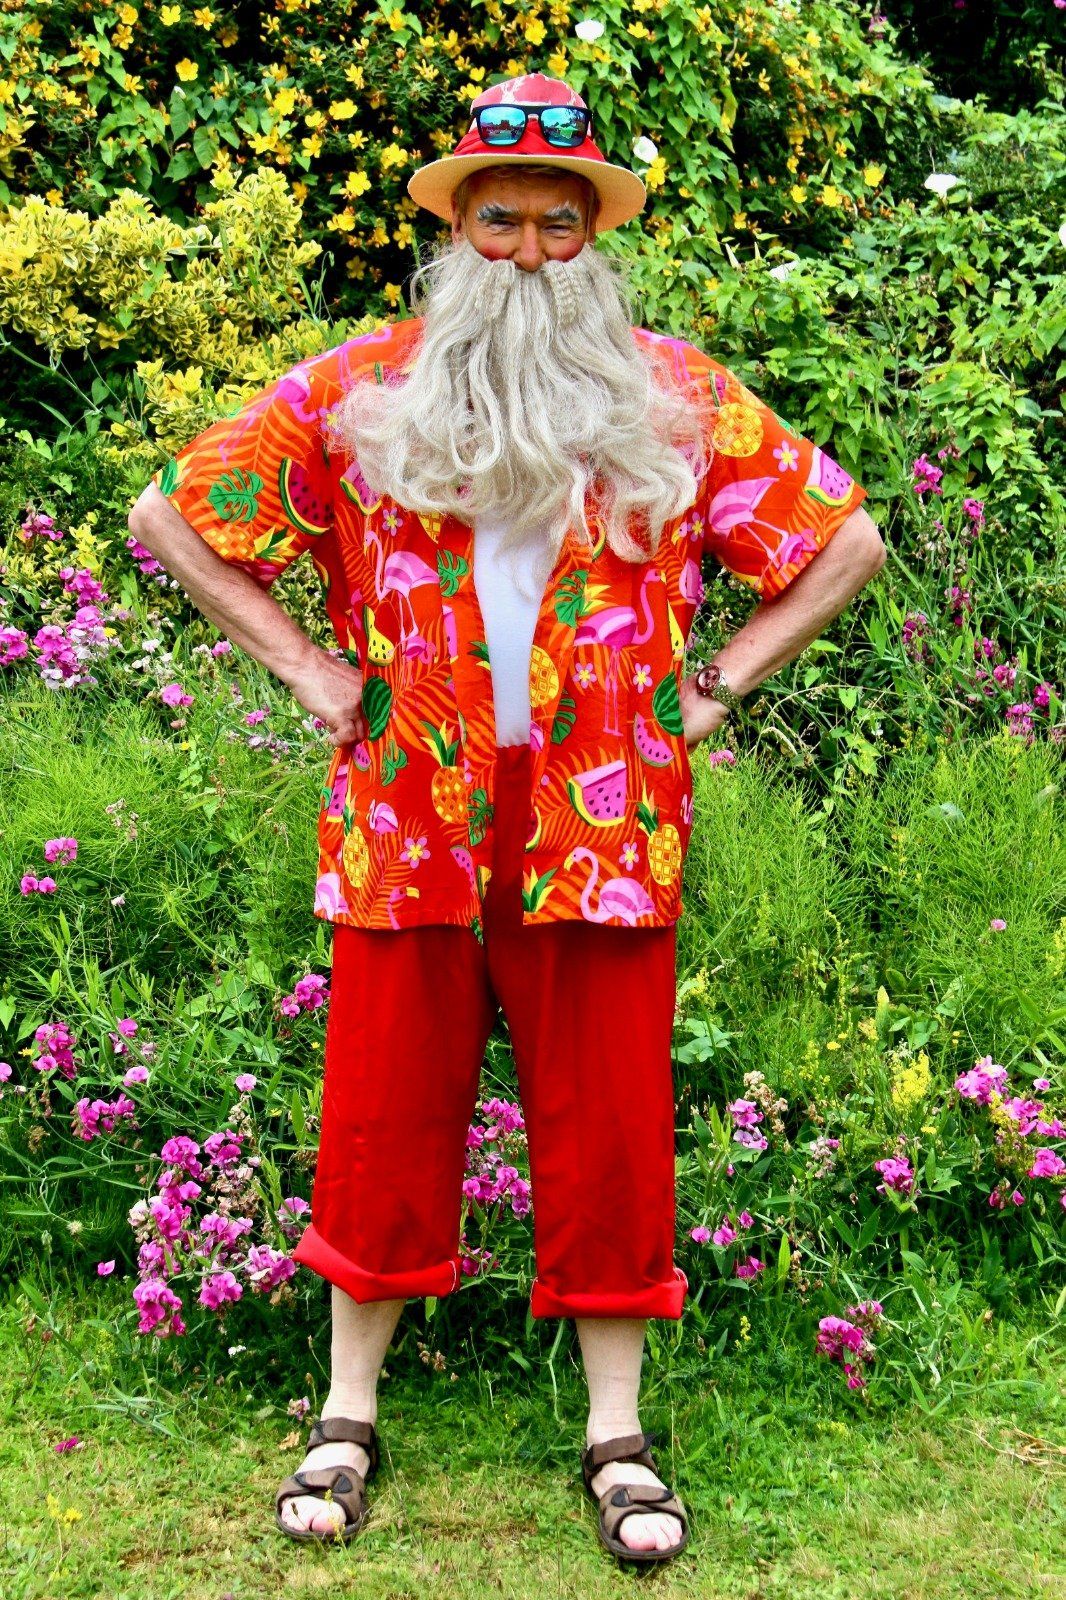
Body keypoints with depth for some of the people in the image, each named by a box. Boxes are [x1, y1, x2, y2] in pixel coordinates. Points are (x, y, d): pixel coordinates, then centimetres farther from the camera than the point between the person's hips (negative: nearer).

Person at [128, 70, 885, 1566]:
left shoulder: (678, 399, 6)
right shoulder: (357, 391, 5)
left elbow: (847, 540, 11)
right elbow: (170, 513, 10)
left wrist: (710, 686, 3)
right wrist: (309, 668, 3)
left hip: (600, 820, 0)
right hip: (405, 815, 0)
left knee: (608, 1128, 4)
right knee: (385, 1117, 7)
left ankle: (618, 1436, 19)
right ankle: (349, 1419, 24)